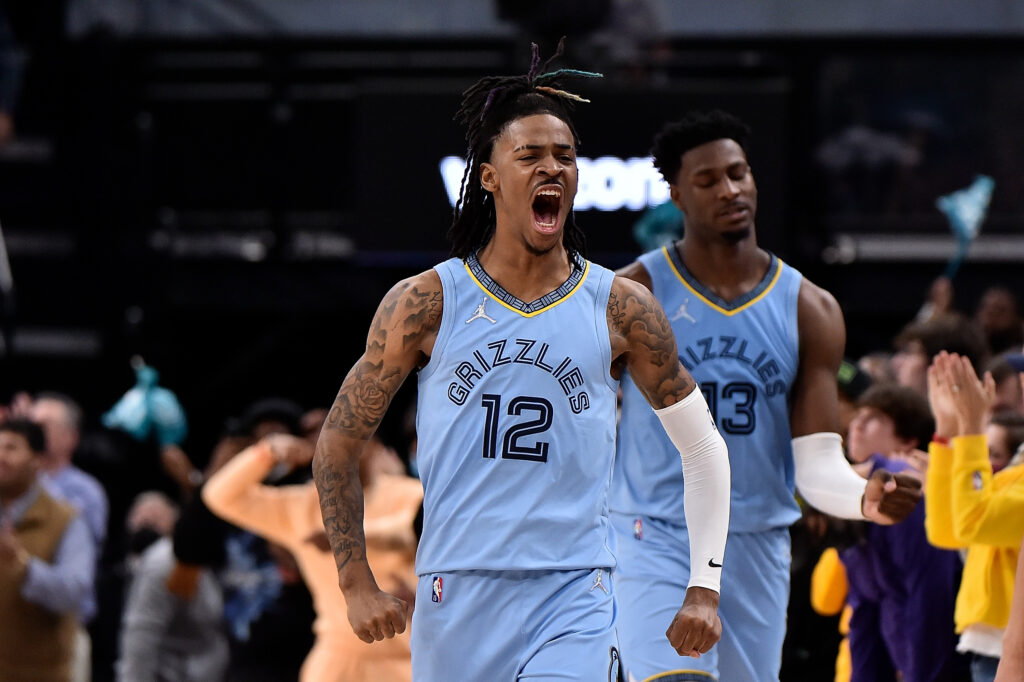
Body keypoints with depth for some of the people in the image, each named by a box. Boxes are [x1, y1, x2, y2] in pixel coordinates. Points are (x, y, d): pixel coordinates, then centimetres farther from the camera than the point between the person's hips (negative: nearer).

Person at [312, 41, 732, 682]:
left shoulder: (621, 309, 3)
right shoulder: (425, 302, 1)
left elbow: (704, 449, 12)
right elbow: (337, 447, 7)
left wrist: (705, 587, 6)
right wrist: (357, 585, 0)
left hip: (574, 602, -1)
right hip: (455, 599, 1)